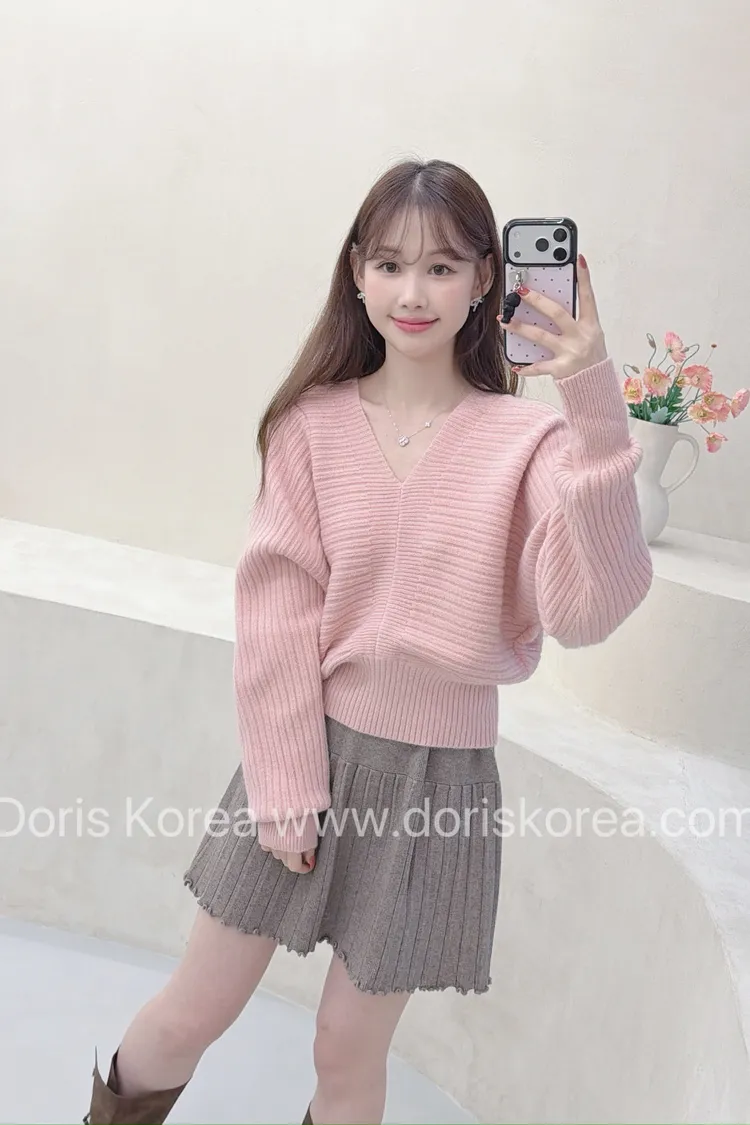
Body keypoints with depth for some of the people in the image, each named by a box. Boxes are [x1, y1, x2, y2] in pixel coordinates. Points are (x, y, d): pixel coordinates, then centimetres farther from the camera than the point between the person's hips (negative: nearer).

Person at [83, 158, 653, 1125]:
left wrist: (593, 409, -32)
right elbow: (277, 612, -7)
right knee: (189, 1016, 15)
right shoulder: (313, 425, -6)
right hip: (307, 745, 1)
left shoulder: (526, 440, -10)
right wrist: (285, 785, -8)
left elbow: (586, 609, -24)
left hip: (437, 772, -1)